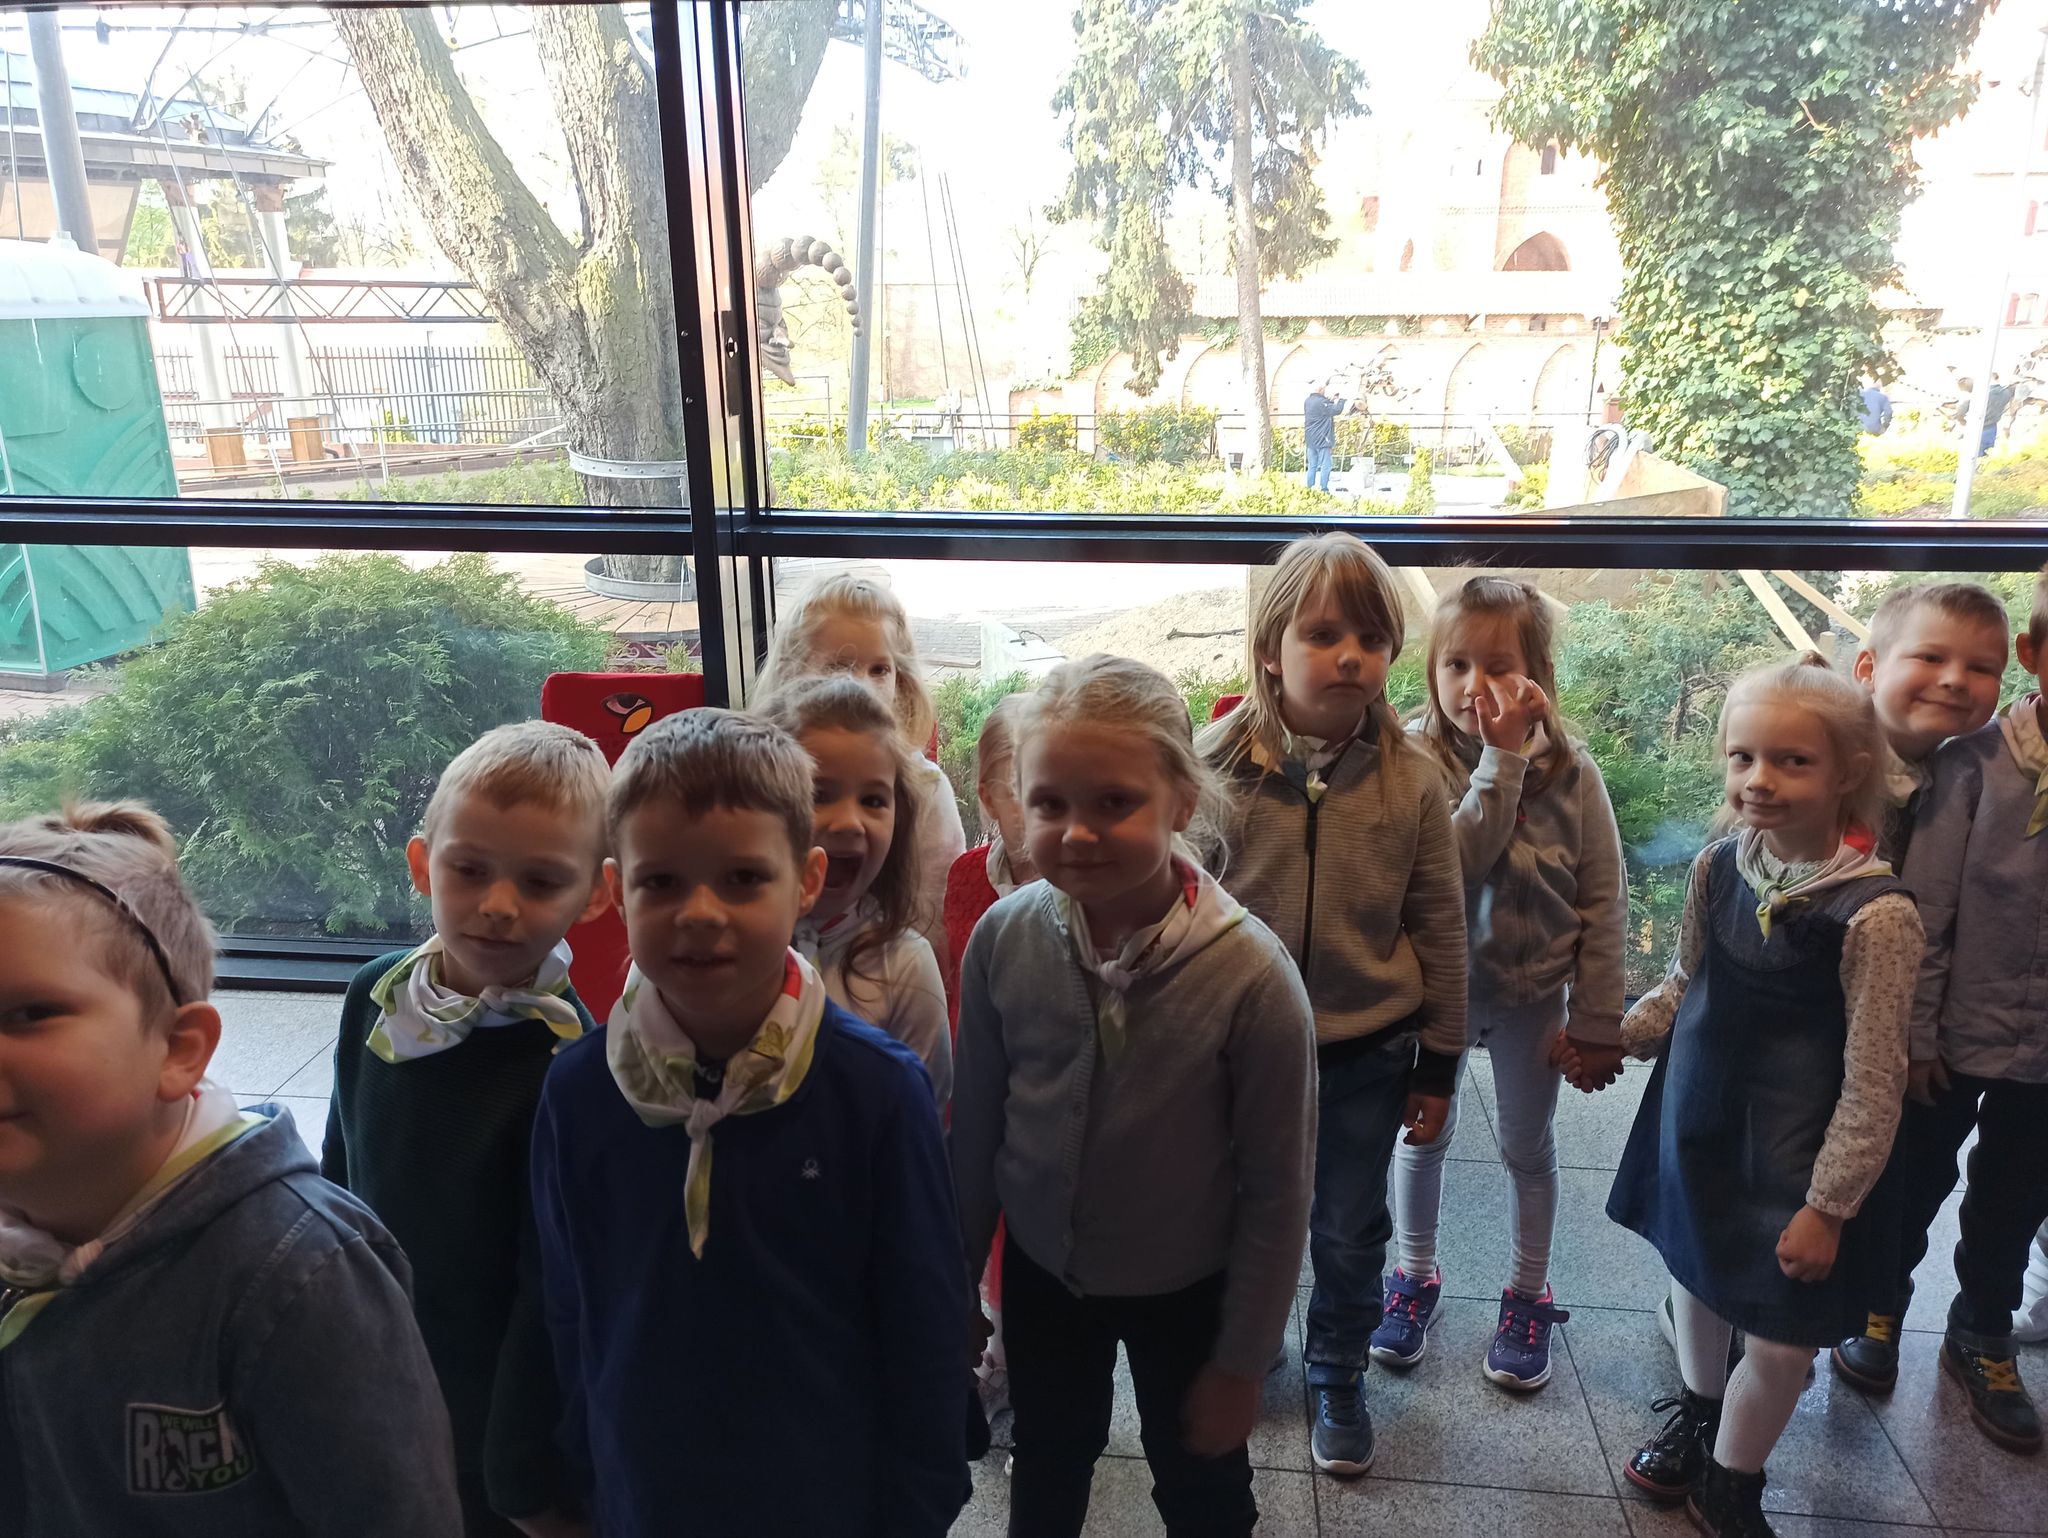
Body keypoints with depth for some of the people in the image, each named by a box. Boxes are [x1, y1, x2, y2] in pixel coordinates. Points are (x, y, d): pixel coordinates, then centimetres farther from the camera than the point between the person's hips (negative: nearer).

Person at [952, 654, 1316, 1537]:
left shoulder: (1252, 975, -28)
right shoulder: (1002, 940, -20)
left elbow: (1277, 1190, -16)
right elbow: (975, 1129, -5)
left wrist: (1241, 1362, -7)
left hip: (1188, 1289, -2)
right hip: (1041, 1271, 3)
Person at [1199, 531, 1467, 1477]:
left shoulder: (1411, 779, -10)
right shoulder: (1216, 764, -15)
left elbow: (1440, 929, -2)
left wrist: (1438, 1066, 2)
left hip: (1367, 1052, 1)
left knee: (1351, 1232, 18)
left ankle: (1338, 1380, 45)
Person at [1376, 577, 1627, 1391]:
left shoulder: (1570, 771, -13)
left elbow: (1604, 901, -7)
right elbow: (1453, 861, -30)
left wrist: (1597, 1023, -6)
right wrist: (1500, 759, -33)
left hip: (1533, 991, 1)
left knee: (1528, 1146, 18)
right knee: (1423, 1136, 17)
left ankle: (1527, 1296, 39)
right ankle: (1415, 1278, 40)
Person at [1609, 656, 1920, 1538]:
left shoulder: (1874, 913, -24)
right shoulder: (1718, 869, -7)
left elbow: (1874, 1082, -18)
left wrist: (1829, 1205, -13)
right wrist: (1616, 1035, 1)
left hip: (1789, 1156, -5)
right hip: (1694, 1124, 5)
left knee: (1780, 1340, 6)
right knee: (1696, 1274, 24)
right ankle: (1696, 1417, 51)